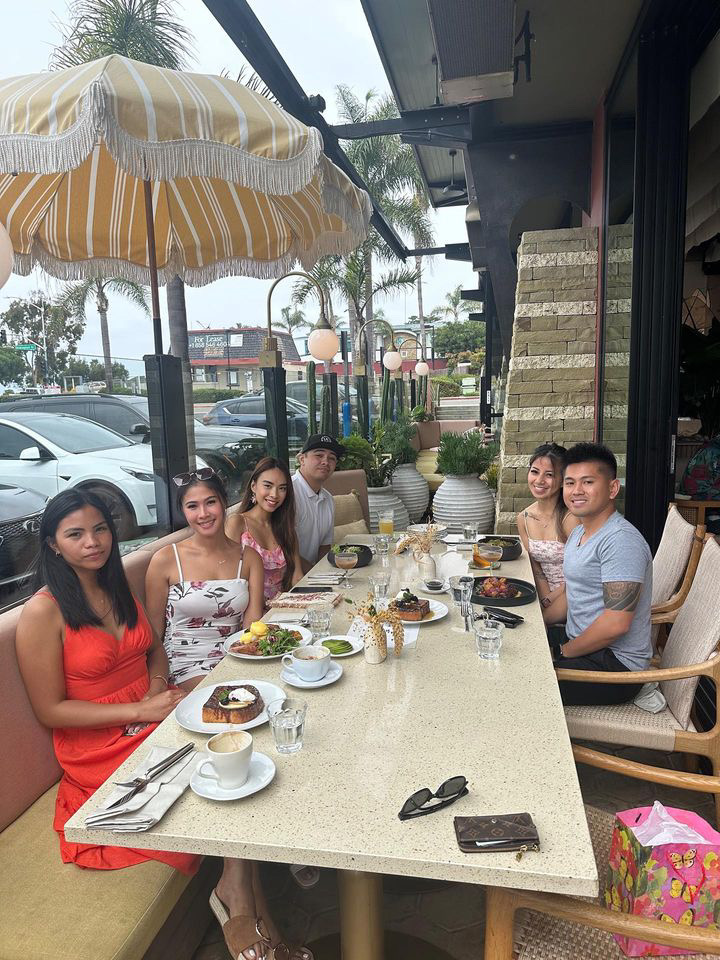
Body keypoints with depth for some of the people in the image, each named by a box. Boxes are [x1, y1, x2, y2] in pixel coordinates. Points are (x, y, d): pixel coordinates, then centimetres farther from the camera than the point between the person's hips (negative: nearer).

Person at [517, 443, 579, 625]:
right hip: (548, 593, 6)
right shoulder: (523, 519, 2)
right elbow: (536, 568, 5)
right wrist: (545, 597, -10)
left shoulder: (571, 518, -20)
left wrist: (549, 600, -10)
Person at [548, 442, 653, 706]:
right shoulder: (579, 532, 11)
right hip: (578, 641, 10)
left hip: (615, 663, -9)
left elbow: (615, 624, -26)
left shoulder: (621, 541, -22)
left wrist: (563, 652, -15)